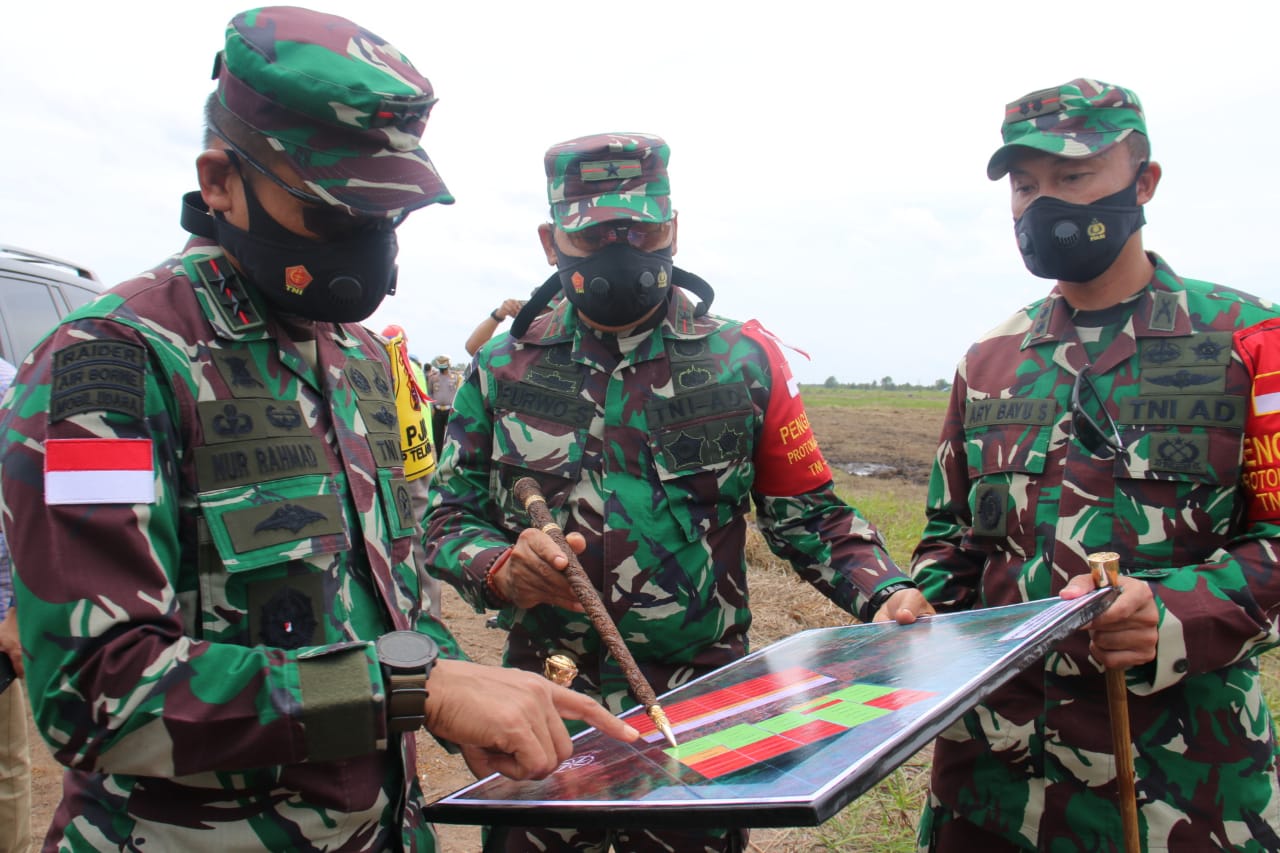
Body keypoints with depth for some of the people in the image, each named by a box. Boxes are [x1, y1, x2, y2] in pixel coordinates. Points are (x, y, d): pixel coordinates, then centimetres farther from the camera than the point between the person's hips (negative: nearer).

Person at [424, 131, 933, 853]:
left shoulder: (744, 361, -2)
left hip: (703, 712, 0)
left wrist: (885, 592, -14)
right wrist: (502, 568, -17)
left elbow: (808, 514, 2)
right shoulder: (503, 369, 1)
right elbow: (450, 518, 3)